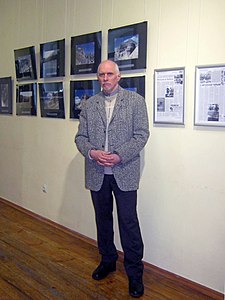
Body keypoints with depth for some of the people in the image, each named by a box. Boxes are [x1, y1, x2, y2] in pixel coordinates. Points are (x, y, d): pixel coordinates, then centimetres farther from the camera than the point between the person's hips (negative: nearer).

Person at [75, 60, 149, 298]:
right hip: (97, 173, 4)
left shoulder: (135, 101, -1)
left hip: (124, 173, -4)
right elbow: (80, 137, 7)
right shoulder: (89, 104, 9)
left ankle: (134, 273, 13)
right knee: (103, 219, 16)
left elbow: (141, 135, -6)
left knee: (129, 222, -2)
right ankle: (107, 261, 36)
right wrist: (92, 153, -14)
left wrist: (119, 156, -17)